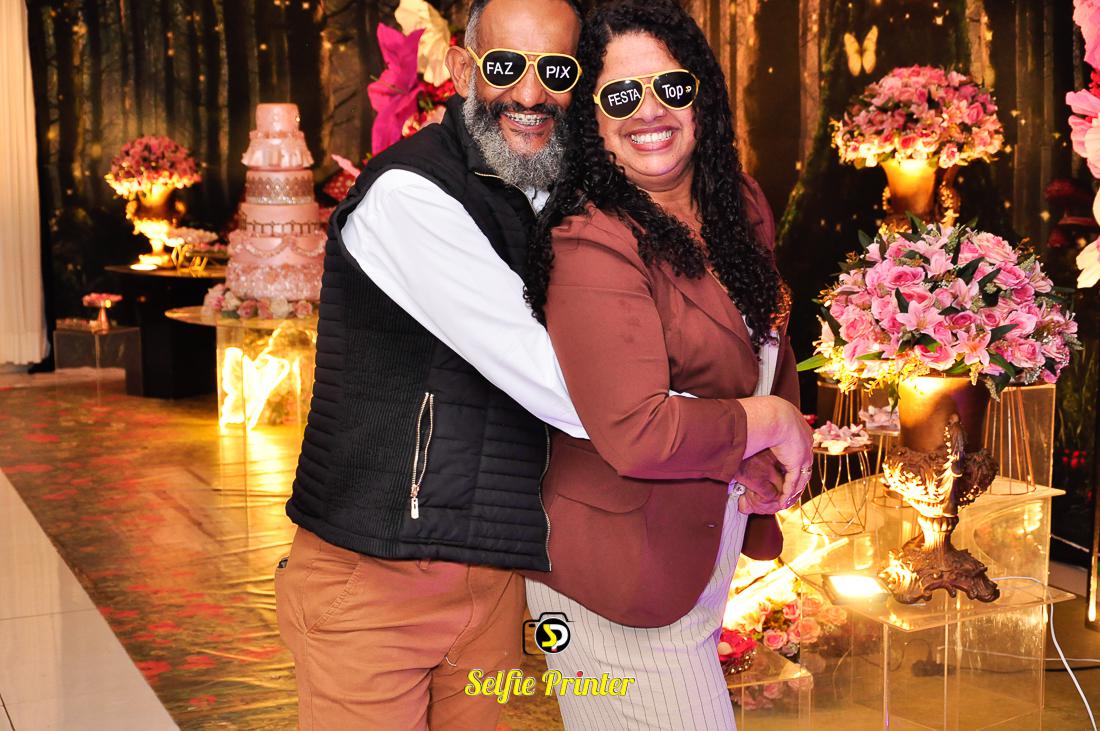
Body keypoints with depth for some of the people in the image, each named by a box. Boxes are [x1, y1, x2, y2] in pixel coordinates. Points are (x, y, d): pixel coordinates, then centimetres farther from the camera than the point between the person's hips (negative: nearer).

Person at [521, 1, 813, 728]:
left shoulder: (739, 204, 2)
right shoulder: (592, 245, -24)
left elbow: (769, 344, 16)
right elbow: (637, 435, -32)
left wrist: (791, 442, 3)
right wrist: (772, 422, -18)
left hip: (700, 553, 9)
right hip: (619, 572, -8)